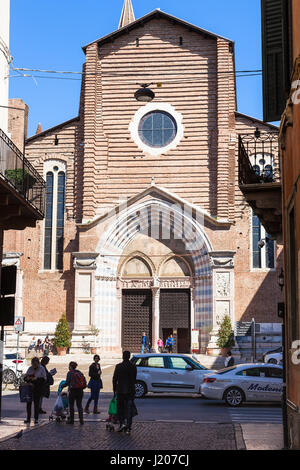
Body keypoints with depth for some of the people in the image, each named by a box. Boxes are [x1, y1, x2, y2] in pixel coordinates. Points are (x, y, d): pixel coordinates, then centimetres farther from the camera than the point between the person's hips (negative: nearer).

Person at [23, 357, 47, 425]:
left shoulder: (42, 369, -3)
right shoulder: (30, 368, 8)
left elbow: (44, 379, -7)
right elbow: (25, 377, 13)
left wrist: (37, 378, -20)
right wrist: (27, 378, -11)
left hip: (38, 389, -3)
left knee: (36, 403, 0)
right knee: (29, 403, 2)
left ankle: (36, 419, 8)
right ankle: (28, 418, 11)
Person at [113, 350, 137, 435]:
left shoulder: (118, 366, -7)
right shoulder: (133, 366, -1)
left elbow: (114, 379, -4)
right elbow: (134, 379, 6)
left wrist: (114, 390, 6)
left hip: (120, 390, -1)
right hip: (130, 390, 1)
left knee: (120, 408, 13)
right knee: (129, 409, 4)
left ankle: (122, 423, -4)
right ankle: (128, 428, 2)